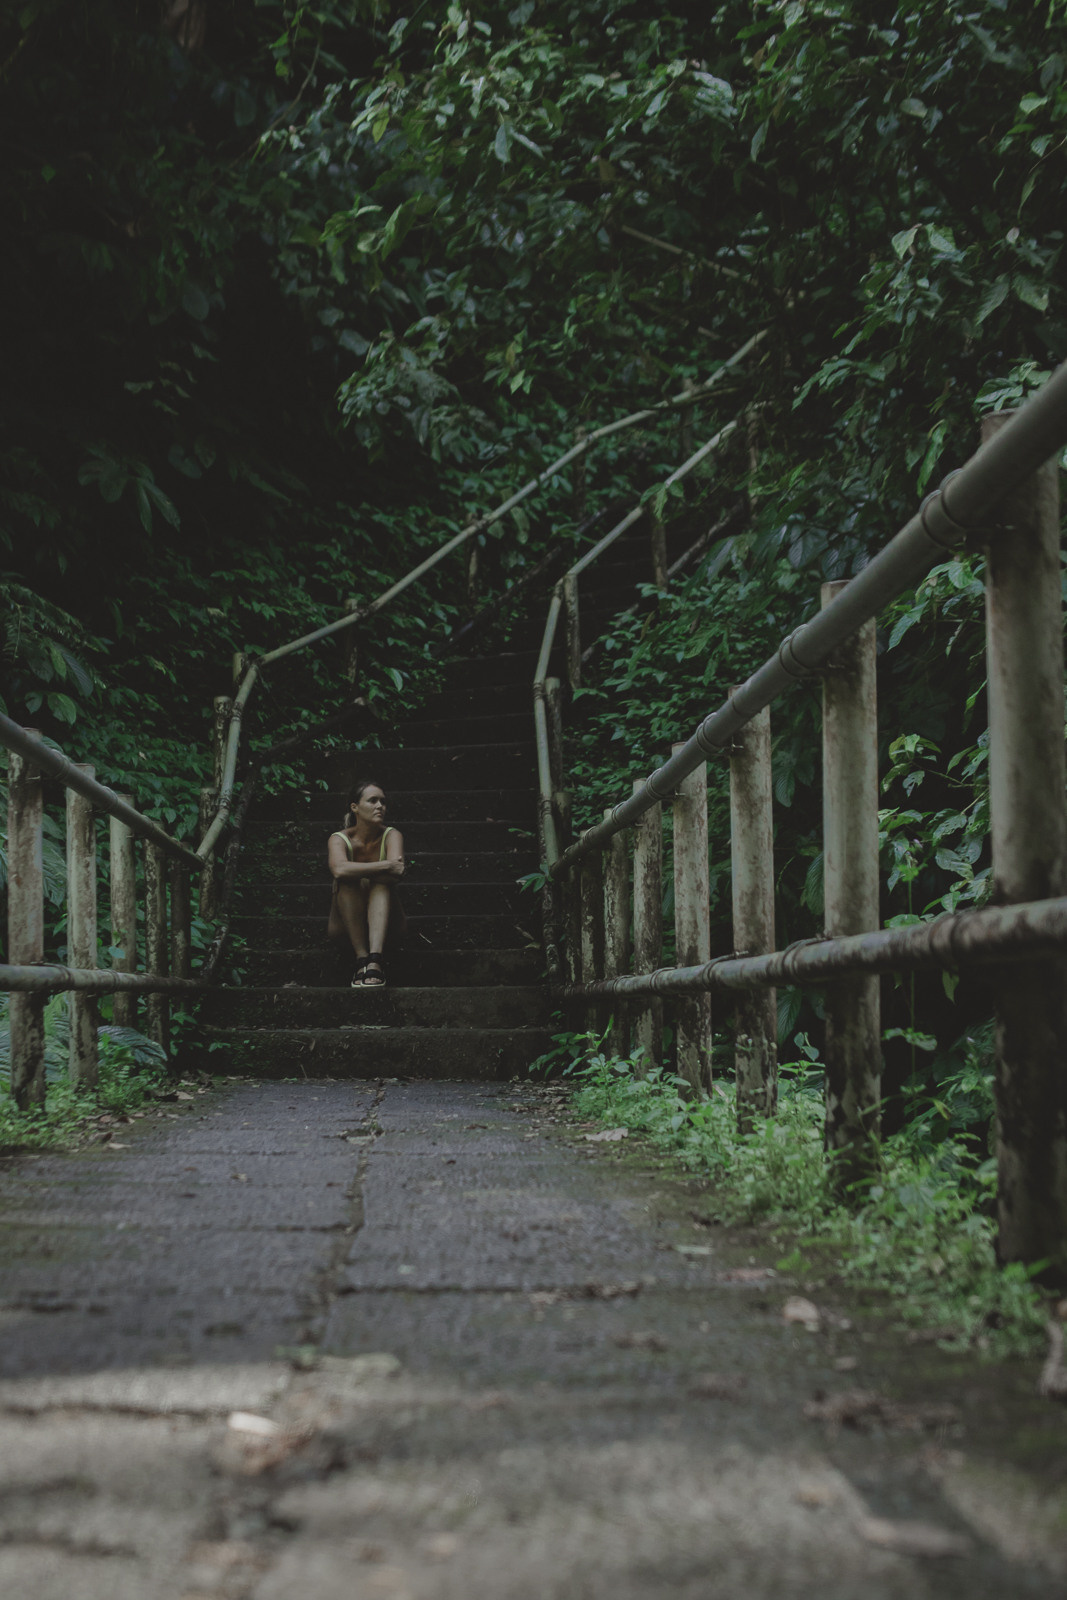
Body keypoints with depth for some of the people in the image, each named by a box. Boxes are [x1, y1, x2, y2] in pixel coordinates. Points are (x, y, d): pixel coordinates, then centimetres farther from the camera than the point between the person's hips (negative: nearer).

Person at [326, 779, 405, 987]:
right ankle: (361, 958, -38)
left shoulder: (391, 836, -7)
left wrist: (359, 871, -28)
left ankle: (374, 959, -48)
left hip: (382, 918, 1)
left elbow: (398, 871, -28)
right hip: (345, 921, -1)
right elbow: (339, 869, -36)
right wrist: (385, 866, -36)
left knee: (381, 881, -28)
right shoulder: (339, 839, -12)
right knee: (350, 881, -29)